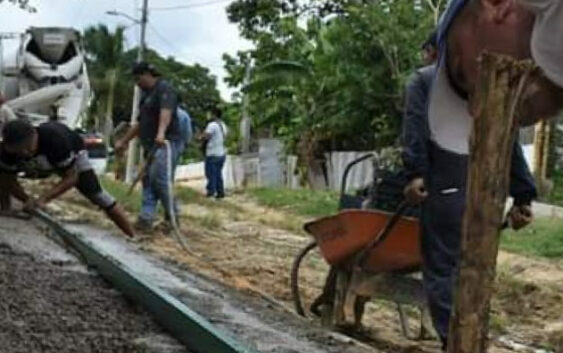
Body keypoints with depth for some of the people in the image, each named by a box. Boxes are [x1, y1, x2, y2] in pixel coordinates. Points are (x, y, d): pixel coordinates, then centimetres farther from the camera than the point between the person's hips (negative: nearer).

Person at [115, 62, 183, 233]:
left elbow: (166, 111, -27)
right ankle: (146, 219, 3)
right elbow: (140, 123, 33)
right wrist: (124, 141, 34)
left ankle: (172, 218, -11)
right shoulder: (148, 94, 24)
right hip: (152, 145, 10)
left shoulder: (164, 88, -7)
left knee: (160, 180, -18)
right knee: (148, 181, 4)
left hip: (166, 143, -10)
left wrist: (161, 132, -44)